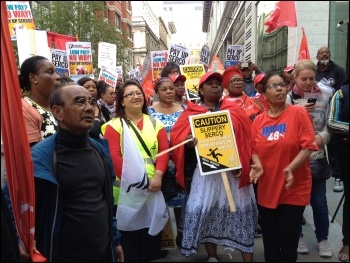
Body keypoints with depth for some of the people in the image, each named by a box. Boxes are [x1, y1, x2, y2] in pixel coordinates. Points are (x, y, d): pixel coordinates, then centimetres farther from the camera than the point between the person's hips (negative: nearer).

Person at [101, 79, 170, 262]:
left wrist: (157, 175, -14)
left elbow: (164, 150, 1)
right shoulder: (114, 125, 0)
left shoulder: (155, 123, 11)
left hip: (152, 188, 4)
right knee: (129, 234, 7)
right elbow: (114, 157, -10)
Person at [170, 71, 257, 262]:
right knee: (204, 210, 1)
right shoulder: (191, 112, 7)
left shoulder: (235, 110, 9)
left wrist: (242, 164, -10)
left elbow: (247, 136, 3)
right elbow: (176, 137, 1)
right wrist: (188, 142, -21)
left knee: (240, 210, 0)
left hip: (233, 168, 1)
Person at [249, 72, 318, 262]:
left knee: (288, 238, 4)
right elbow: (254, 149, 7)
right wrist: (258, 165, -14)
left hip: (294, 190, -3)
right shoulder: (258, 120, 4)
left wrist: (291, 168, -26)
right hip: (267, 189, 3)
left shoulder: (299, 113, -7)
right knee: (269, 238, 13)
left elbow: (308, 146, -12)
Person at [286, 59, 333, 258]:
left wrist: (322, 137, -16)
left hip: (317, 158, 2)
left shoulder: (323, 98, 2)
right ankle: (297, 236, 31)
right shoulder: (288, 99, -6)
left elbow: (330, 126, 3)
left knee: (319, 201, 8)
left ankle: (323, 238, 28)